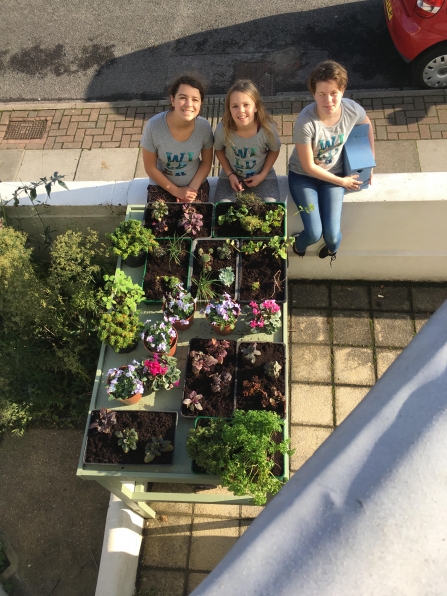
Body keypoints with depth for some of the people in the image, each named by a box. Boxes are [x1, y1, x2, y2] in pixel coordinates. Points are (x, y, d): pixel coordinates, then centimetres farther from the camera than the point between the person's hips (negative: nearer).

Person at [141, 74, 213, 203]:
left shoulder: (204, 127, -17)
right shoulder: (153, 126, -23)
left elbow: (206, 162, -2)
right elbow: (150, 167, -11)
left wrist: (192, 188, -12)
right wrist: (176, 191, -11)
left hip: (196, 184, 1)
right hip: (161, 185, -1)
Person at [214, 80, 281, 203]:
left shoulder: (267, 128, -22)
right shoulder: (222, 129, -21)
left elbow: (274, 150, -1)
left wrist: (263, 175, -10)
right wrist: (230, 174, -8)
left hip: (263, 178, 0)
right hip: (231, 177, 1)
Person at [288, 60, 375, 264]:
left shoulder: (353, 110, -19)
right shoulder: (305, 122, -31)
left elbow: (367, 127, 6)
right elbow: (308, 167, -20)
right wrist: (342, 182, -12)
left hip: (333, 174, 3)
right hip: (303, 176, -2)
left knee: (331, 234, -11)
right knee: (314, 233, -15)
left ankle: (332, 248, 30)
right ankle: (300, 244, 25)